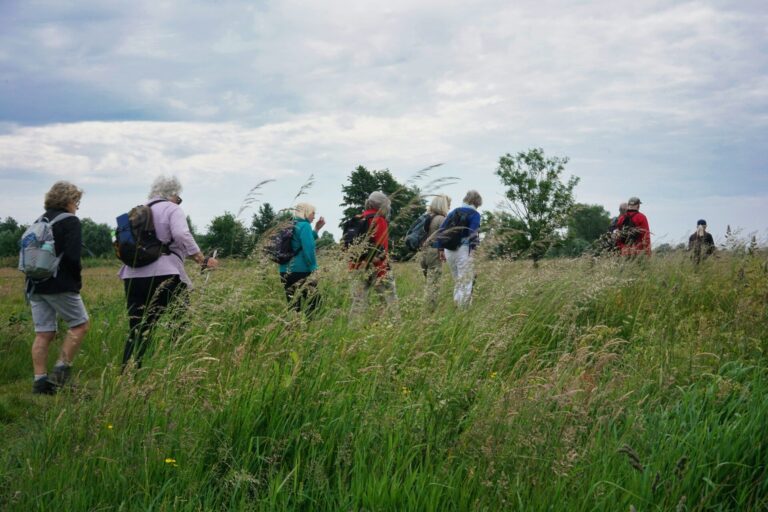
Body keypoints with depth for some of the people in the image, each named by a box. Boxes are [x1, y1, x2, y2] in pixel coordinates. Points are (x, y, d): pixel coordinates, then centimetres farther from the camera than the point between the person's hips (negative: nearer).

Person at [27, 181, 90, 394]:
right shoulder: (70, 221, -7)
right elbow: (72, 256, -16)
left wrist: (34, 277, 17)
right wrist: (77, 279, -2)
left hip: (35, 285, 7)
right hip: (60, 286, -7)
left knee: (43, 333, 6)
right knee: (80, 324, 7)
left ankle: (40, 381, 3)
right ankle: (61, 369, -1)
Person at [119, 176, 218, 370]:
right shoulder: (172, 209, 2)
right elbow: (182, 235, -15)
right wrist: (203, 261, -13)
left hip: (133, 277, 6)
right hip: (165, 275, -6)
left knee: (137, 332, 7)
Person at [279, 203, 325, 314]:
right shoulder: (304, 225, -9)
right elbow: (308, 249, -18)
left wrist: (316, 229, 23)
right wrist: (314, 269, -15)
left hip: (285, 272, 9)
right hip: (300, 272, -9)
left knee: (293, 307, 11)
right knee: (310, 307, -5)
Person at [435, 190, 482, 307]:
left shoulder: (454, 212, 16)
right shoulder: (475, 214, -2)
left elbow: (441, 230, 12)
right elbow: (472, 234, -16)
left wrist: (440, 249, 14)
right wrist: (473, 248, -18)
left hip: (449, 250, 6)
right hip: (463, 250, -6)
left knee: (457, 282, 17)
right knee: (465, 284, -2)